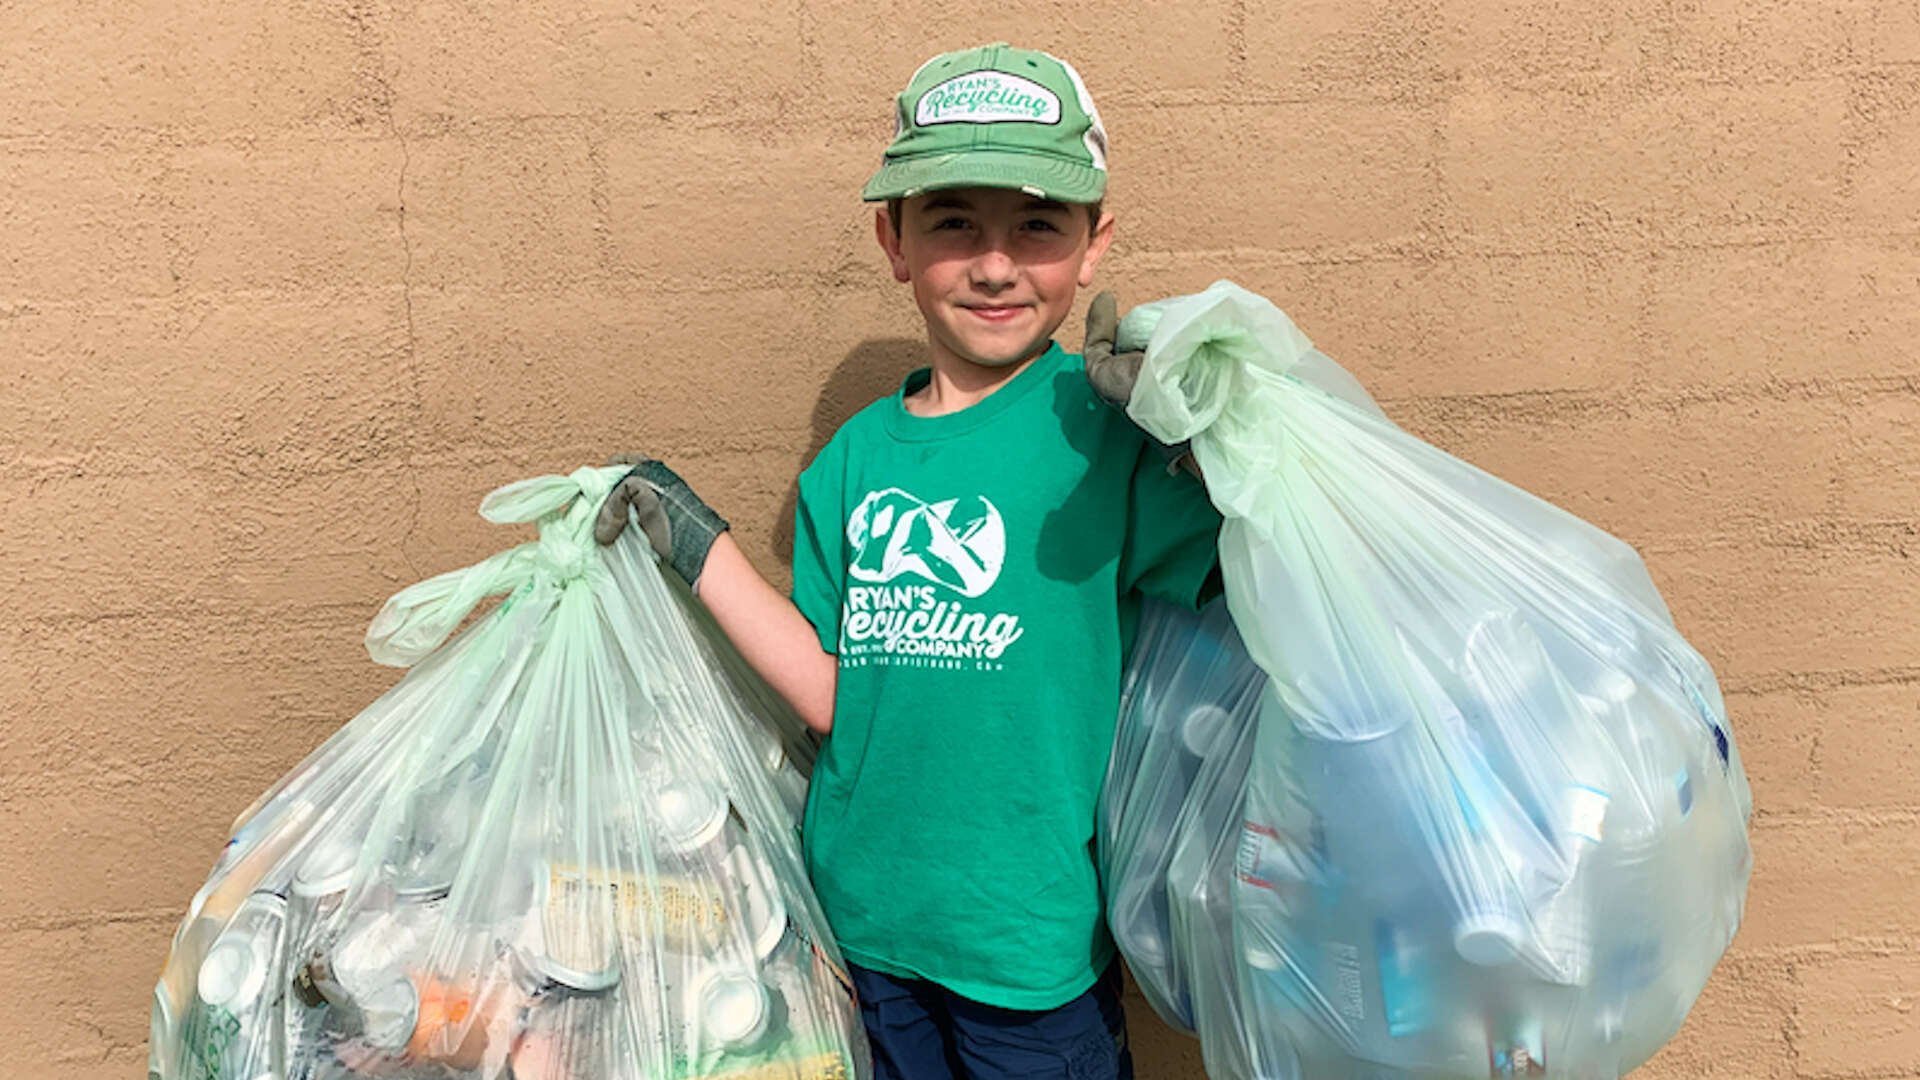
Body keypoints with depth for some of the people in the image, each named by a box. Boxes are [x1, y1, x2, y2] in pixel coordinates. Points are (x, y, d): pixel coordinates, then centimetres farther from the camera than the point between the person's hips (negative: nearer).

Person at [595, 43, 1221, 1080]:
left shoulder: (1099, 422, -14)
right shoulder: (858, 455, 0)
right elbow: (832, 694, -1)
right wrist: (693, 537, 0)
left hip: (1035, 942, -4)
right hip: (862, 911, 5)